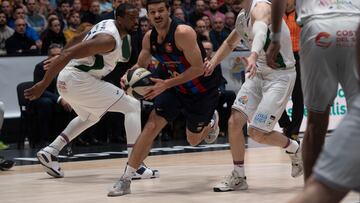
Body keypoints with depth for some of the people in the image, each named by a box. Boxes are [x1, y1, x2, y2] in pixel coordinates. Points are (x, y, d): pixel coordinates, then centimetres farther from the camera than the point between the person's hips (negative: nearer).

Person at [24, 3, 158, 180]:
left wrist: (59, 58, 32)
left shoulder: (108, 24, 9)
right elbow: (70, 54, -27)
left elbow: (78, 41, 22)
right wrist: (44, 84, -27)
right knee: (132, 106, -7)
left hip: (67, 79, 10)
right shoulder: (109, 39, -21)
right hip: (78, 79, -10)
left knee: (89, 117, 35)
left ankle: (49, 153, 30)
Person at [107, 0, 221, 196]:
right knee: (152, 125, -17)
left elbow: (198, 68, -30)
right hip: (174, 86, 4)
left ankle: (211, 120, 51)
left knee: (193, 140, 14)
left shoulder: (183, 33, -29)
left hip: (203, 90, -4)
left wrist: (166, 84, -35)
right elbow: (141, 65, 8)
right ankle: (126, 179, -16)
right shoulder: (149, 38, -8)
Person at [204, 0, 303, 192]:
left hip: (281, 75, -8)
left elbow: (260, 31, -43)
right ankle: (238, 177, 7)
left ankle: (294, 149, 18)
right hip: (259, 73, 8)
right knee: (234, 121, -5)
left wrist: (253, 56, -63)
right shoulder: (242, 17, 9)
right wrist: (213, 62, 13)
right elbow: (230, 43, 29)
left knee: (257, 133, -10)